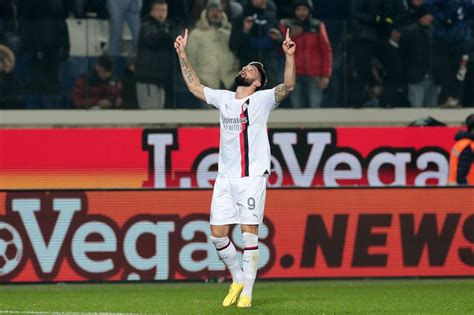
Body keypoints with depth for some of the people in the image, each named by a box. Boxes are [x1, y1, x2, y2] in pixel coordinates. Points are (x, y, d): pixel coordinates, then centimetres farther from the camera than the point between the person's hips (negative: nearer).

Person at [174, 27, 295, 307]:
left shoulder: (263, 99, 1)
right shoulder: (223, 98, 15)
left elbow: (288, 86, -14)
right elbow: (194, 86, 25)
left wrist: (290, 56, -26)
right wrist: (183, 55, 23)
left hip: (253, 176, -5)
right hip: (225, 178, 5)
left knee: (250, 233, -7)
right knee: (218, 234, 1)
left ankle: (247, 292, -5)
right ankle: (238, 278, 20)